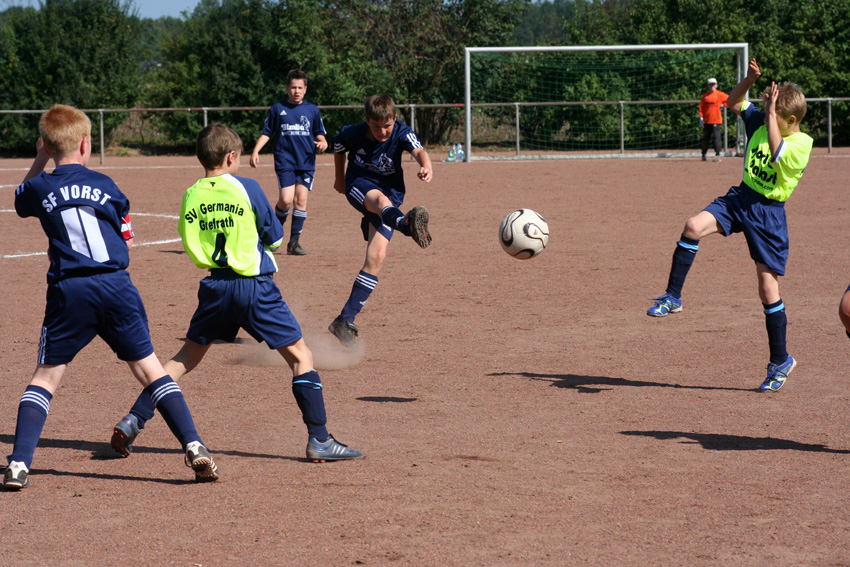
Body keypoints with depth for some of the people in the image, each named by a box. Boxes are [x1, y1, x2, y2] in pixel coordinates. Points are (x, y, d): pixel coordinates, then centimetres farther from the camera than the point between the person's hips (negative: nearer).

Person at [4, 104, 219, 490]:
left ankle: (19, 464, -3)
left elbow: (20, 202, 29)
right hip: (117, 285, 1)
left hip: (69, 290, -1)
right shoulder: (105, 186, 6)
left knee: (46, 375, 8)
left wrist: (40, 160, 27)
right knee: (148, 368, 7)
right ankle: (194, 447, -3)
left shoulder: (41, 188, 3)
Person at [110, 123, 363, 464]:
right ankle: (319, 440, -2)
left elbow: (192, 248, 11)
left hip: (215, 288, 4)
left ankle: (132, 422, 11)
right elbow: (275, 237, 1)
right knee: (300, 356, 4)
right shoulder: (246, 188, -6)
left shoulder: (191, 196, 5)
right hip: (255, 287, -4)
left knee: (185, 358, 18)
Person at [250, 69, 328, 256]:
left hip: (306, 162, 2)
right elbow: (266, 133, 10)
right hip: (285, 161, -2)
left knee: (301, 198, -4)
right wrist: (256, 151, -2)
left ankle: (294, 242, 3)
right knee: (286, 200, -14)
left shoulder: (312, 110, 9)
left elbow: (319, 133, 15)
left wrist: (322, 142, -8)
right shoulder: (277, 109, 6)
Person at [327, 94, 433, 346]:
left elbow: (418, 151, -38)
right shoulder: (354, 133, -13)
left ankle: (345, 320, -6)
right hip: (359, 184, -1)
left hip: (390, 192, 1)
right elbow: (338, 147, 10)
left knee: (377, 256, -13)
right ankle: (408, 224, -77)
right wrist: (340, 178, 23)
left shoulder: (401, 133, -18)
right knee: (380, 199, -39)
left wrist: (426, 166, -61)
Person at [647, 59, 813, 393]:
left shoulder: (801, 143, -14)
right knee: (694, 226, -22)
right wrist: (750, 79, -2)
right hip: (740, 199, 5)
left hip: (768, 214, -5)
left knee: (768, 287, -2)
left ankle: (780, 361, 12)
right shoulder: (759, 122, 5)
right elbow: (733, 103, 15)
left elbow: (776, 153, -33)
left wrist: (771, 111, -29)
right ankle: (673, 297, -10)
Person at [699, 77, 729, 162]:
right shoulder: (705, 95, 10)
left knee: (716, 137, -10)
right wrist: (701, 117, 3)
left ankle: (718, 155, -8)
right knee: (705, 138, 8)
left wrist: (723, 105, -6)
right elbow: (701, 107, 11)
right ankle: (704, 154, 21)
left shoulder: (720, 94, 1)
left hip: (716, 120, -3)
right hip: (707, 121, 3)